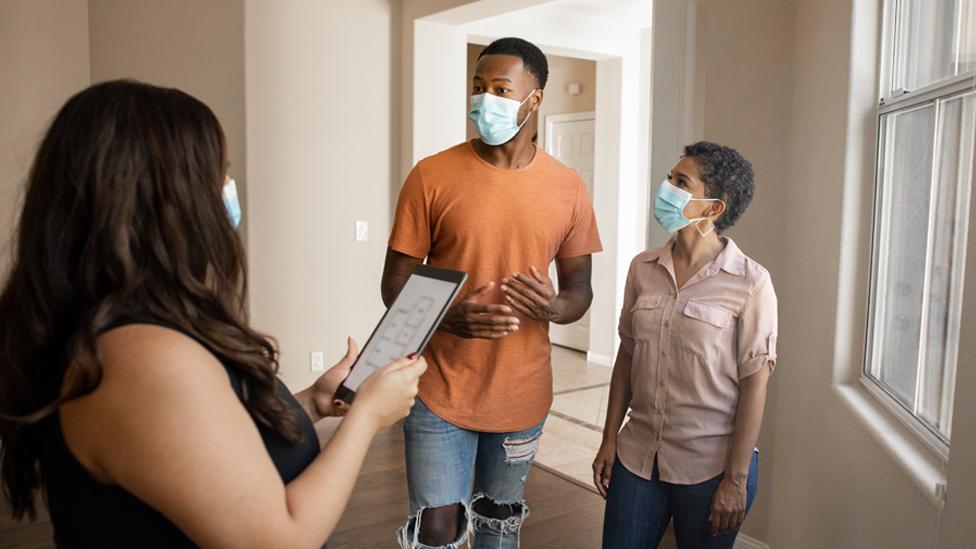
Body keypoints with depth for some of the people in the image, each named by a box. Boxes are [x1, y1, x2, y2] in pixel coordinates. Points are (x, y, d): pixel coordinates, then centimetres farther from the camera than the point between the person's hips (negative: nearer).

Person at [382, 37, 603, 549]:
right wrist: (448, 316, -25)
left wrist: (555, 307, -17)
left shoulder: (567, 187, -1)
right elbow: (395, 283, -5)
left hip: (523, 393, 3)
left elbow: (580, 287, 7)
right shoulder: (432, 176, -8)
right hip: (441, 391, -2)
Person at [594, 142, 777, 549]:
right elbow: (626, 356, 7)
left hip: (709, 466, -4)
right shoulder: (643, 268, 1)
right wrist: (609, 440, 7)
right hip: (637, 455, 4)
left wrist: (736, 480, -10)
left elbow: (754, 383, -11)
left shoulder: (749, 283, -12)